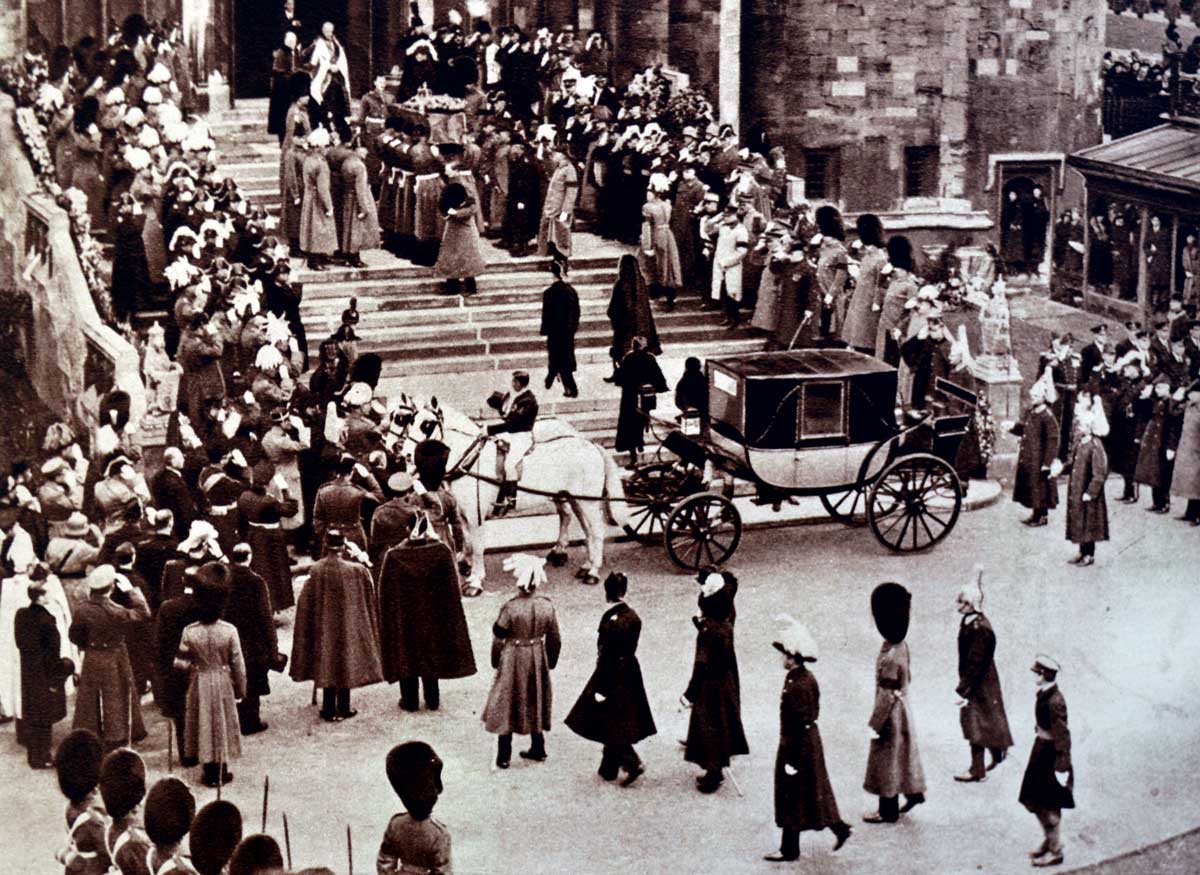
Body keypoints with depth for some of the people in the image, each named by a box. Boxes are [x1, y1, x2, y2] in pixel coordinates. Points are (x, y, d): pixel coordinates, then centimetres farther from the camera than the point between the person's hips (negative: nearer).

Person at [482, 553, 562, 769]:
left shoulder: (510, 608, -21)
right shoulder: (547, 606, -11)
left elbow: (498, 639, -11)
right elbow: (554, 640, -1)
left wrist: (495, 661, 6)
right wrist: (550, 662, 15)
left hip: (513, 660, -3)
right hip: (538, 659, 4)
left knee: (507, 705, 9)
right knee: (536, 703, 20)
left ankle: (504, 756, 14)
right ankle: (538, 749, 30)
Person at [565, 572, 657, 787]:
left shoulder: (611, 620, -22)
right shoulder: (633, 617, -1)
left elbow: (606, 656, -19)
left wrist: (600, 689, -14)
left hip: (613, 676, -7)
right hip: (630, 673, 7)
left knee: (610, 726, 6)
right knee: (617, 725, 16)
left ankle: (633, 763, -2)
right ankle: (609, 769, 25)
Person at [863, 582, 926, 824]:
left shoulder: (890, 658, -30)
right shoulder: (901, 646, -3)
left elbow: (887, 696, -25)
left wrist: (875, 725, -17)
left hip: (891, 715, -8)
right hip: (902, 710, 8)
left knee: (887, 761, 5)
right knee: (904, 752, 24)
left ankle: (888, 811, 17)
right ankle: (915, 792, 39)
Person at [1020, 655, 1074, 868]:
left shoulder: (1055, 701, -27)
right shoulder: (1043, 693, 1)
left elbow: (1062, 736, -23)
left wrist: (1061, 766, -19)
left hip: (1051, 753, -9)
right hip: (1041, 748, 9)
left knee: (1048, 806, 5)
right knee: (1035, 801, 19)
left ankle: (1055, 851, 20)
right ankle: (1050, 840, 36)